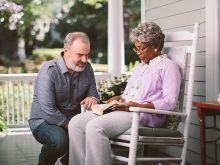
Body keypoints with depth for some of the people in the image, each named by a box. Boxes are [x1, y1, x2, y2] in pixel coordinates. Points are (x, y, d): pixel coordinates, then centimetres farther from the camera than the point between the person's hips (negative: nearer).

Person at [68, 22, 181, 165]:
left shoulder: (168, 66, 3)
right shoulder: (140, 67, 31)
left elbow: (170, 102, -9)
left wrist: (138, 106, -19)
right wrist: (119, 98, 9)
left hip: (144, 115, -8)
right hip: (123, 110, 9)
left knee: (94, 127, -31)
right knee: (76, 123, -14)